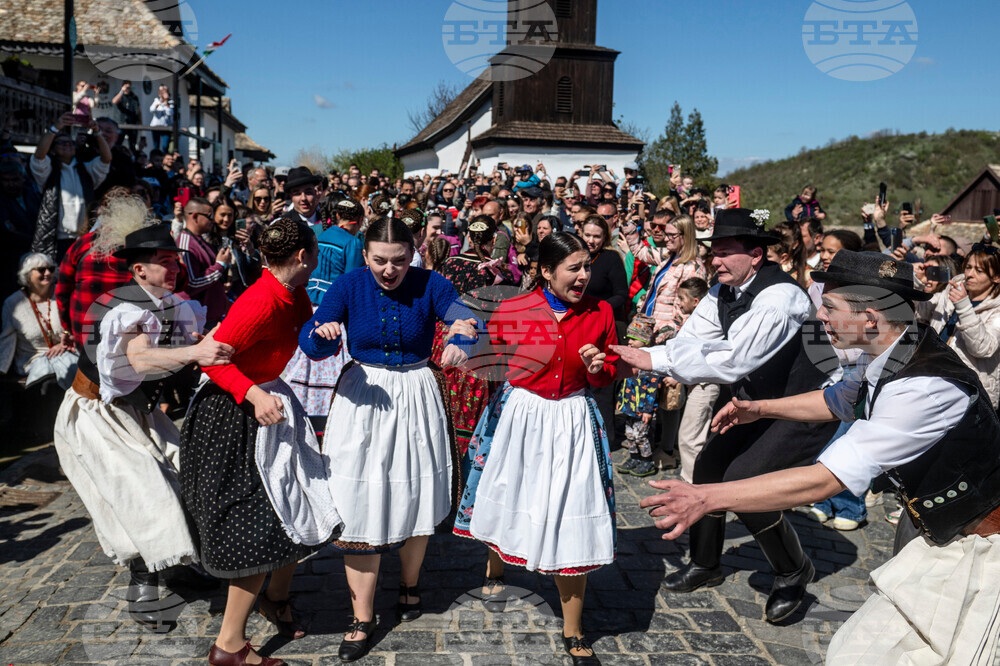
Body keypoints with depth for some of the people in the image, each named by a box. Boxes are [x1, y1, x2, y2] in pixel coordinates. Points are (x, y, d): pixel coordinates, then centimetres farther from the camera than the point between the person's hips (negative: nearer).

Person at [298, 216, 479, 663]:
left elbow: (464, 316, -24)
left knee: (415, 497, 13)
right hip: (363, 397, 0)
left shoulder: (429, 285, -8)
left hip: (416, 397, 1)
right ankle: (362, 619, 13)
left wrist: (463, 333, -48)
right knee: (362, 506, -1)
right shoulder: (349, 286, -8)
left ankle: (409, 584, 42)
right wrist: (323, 333, -40)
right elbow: (310, 344, -16)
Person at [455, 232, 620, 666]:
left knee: (571, 522, 0)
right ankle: (495, 567, 54)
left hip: (573, 422, 1)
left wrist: (598, 369, -11)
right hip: (519, 415, 0)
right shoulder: (513, 310, -9)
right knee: (507, 500, 17)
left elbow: (610, 373, 9)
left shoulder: (600, 313, -2)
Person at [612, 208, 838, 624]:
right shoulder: (723, 294, -3)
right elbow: (688, 341, -10)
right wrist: (633, 360, -28)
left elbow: (733, 361, -41)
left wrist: (655, 360, -40)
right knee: (709, 465, 9)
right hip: (757, 403, 9)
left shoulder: (779, 297, -30)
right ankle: (705, 565, 31)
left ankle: (793, 572, 7)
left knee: (742, 478, -19)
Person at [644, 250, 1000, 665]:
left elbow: (825, 480, -35)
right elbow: (840, 400, 20)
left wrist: (706, 498, -33)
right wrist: (761, 408, 11)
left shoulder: (927, 387, -33)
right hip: (931, 531, 8)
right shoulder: (888, 356, -5)